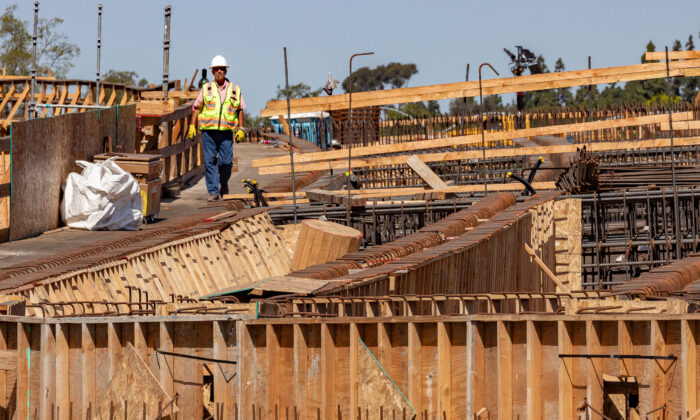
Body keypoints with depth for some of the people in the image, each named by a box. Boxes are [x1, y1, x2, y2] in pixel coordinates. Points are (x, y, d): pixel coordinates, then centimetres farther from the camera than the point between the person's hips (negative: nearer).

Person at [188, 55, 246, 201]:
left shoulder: (235, 90, 10)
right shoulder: (206, 89, 9)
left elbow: (240, 110, 15)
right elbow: (197, 107, 13)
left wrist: (240, 128, 6)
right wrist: (192, 126, 5)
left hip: (226, 132, 0)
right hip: (208, 130, 0)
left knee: (226, 161, -6)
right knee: (209, 161, -4)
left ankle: (224, 183, 24)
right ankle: (213, 192, 0)